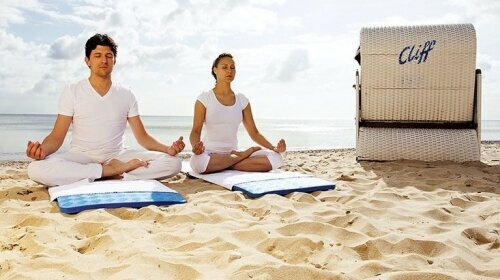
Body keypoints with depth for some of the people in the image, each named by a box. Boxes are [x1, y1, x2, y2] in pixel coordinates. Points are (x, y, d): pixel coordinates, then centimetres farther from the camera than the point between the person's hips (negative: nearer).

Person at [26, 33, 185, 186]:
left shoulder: (126, 95, 8)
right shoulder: (72, 92, 2)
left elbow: (142, 136, 6)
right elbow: (57, 136, -2)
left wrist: (168, 149, -14)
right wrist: (42, 149, -27)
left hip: (117, 156, 1)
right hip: (81, 157, -1)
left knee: (173, 163, -20)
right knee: (36, 169, -34)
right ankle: (112, 170, -26)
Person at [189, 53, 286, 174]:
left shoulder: (242, 100, 10)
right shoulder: (204, 99, 0)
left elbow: (254, 133, 8)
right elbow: (196, 131, -6)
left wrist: (273, 148, -9)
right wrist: (195, 145, -30)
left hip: (233, 153, 3)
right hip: (210, 153, -3)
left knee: (275, 158, -19)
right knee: (198, 162, -42)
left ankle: (221, 167, -14)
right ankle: (244, 154, -16)